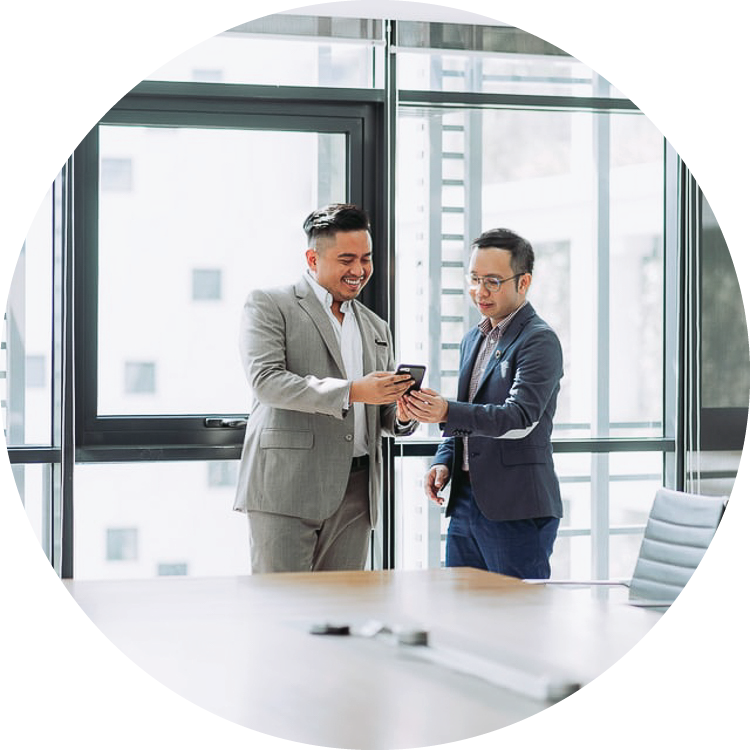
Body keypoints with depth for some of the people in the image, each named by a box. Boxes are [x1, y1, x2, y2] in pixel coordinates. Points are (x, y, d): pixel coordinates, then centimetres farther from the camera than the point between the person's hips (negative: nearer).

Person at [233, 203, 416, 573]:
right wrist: (350, 391, -21)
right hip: (286, 488, -5)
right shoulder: (268, 304, 2)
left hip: (354, 496, 6)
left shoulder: (376, 328, 22)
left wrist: (402, 414, -2)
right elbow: (266, 380, -12)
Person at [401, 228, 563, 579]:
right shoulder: (473, 339, 18)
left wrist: (447, 412, -34)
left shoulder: (540, 340, -9)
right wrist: (443, 461, 6)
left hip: (517, 510, -8)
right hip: (465, 503, 8)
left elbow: (521, 418, -22)